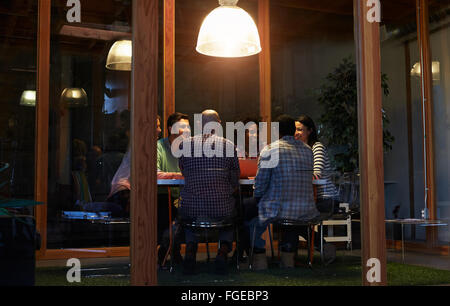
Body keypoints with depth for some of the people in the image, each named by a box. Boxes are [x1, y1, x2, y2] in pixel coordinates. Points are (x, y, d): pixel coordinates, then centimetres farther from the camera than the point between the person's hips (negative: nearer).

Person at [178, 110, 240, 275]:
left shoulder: (185, 144, 2)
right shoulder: (229, 145, 0)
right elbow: (235, 182, 6)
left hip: (192, 208, 1)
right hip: (221, 208, -1)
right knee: (232, 212, 34)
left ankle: (190, 251, 14)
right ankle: (223, 251, 10)